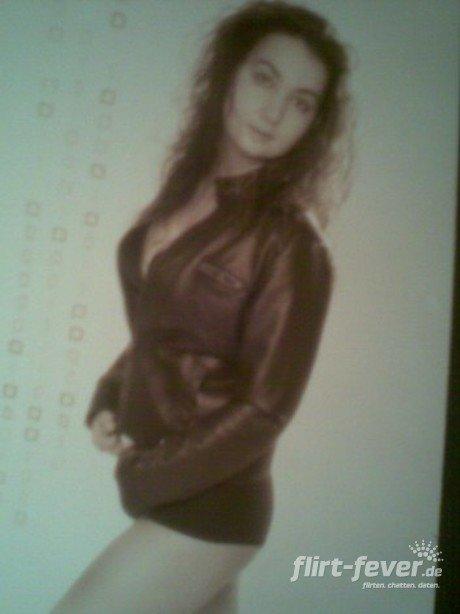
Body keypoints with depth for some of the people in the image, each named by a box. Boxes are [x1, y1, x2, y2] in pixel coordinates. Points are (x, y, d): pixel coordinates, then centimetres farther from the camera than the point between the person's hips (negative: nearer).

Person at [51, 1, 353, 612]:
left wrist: (145, 476, -11)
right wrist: (106, 402, -1)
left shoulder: (290, 240, -18)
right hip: (161, 486, 7)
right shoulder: (186, 190, 2)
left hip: (206, 504, -6)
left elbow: (266, 407, -17)